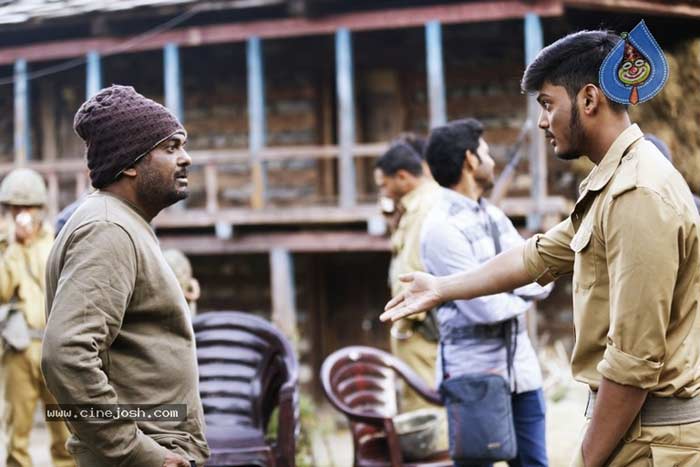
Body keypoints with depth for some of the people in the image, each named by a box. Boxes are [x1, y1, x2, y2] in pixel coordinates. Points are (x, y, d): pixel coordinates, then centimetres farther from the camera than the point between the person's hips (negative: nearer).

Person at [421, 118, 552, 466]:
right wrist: (520, 296, 1)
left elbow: (541, 280, 7)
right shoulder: (442, 227, -13)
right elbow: (485, 307, -18)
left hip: (520, 365, 7)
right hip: (475, 372, -7)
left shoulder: (494, 216, 12)